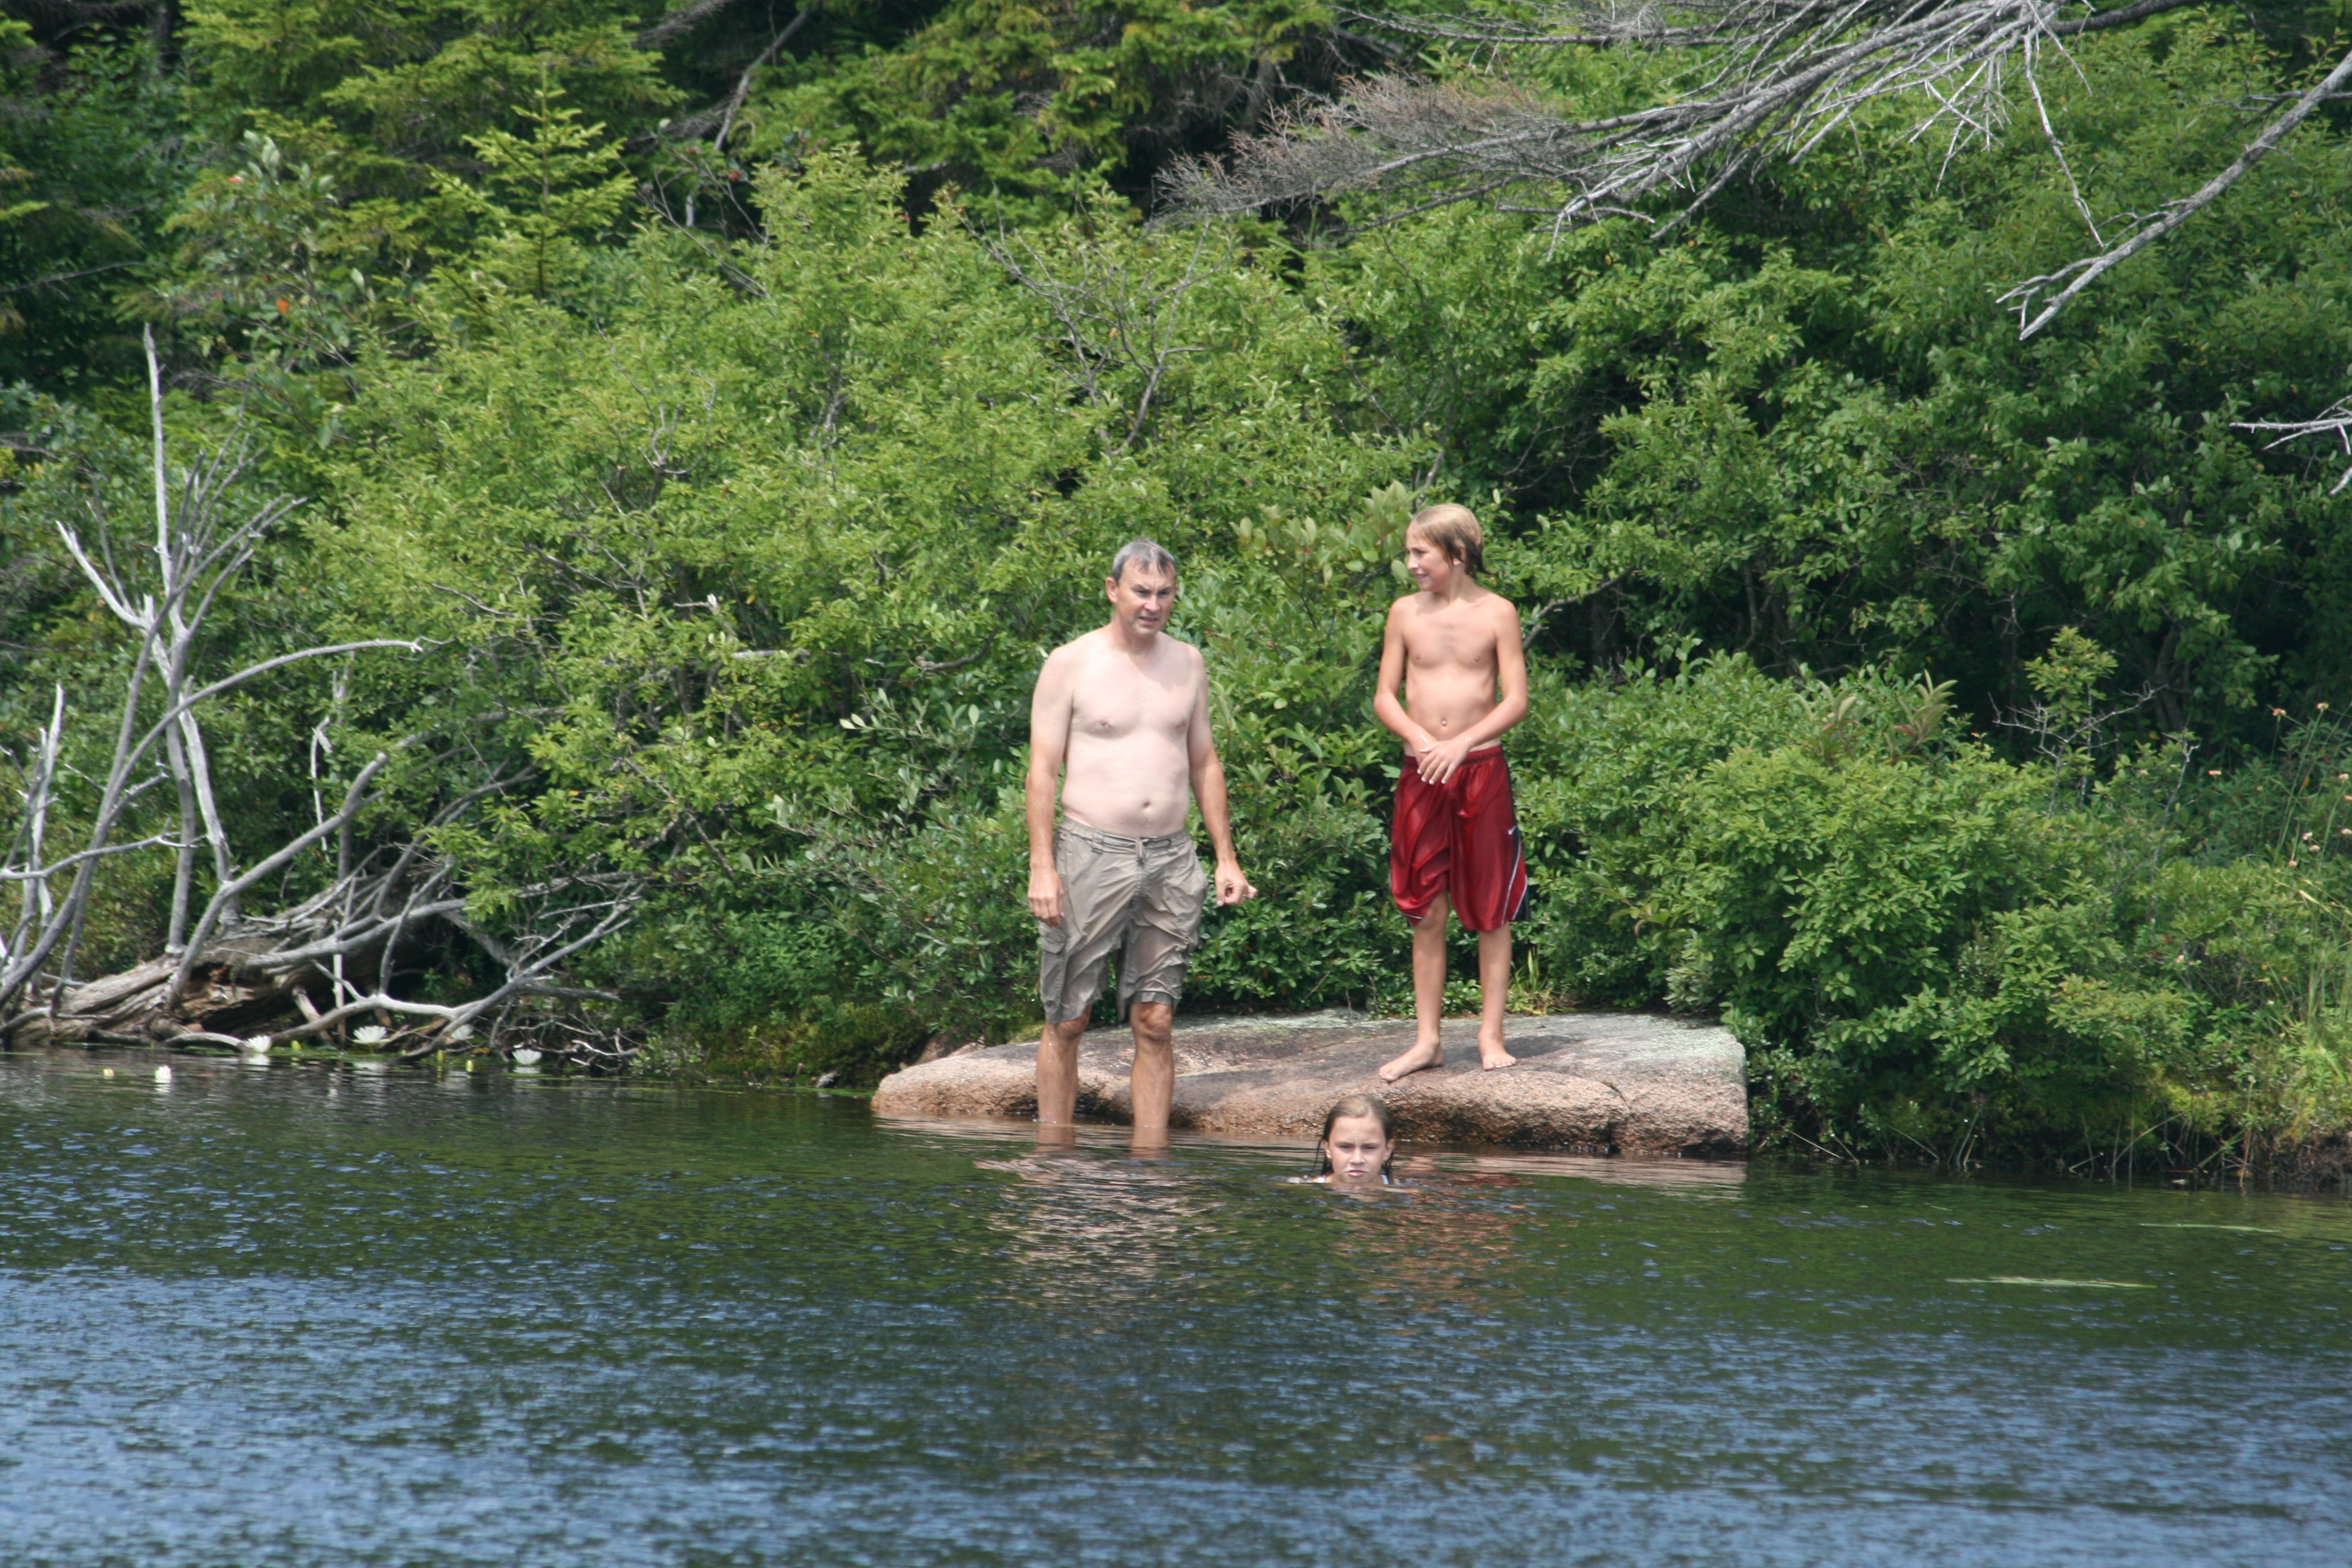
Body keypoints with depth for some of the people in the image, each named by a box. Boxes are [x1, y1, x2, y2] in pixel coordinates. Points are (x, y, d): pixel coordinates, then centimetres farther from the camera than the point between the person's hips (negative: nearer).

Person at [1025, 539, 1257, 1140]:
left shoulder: (1187, 662, 12)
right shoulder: (1071, 663, -1)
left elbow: (1204, 763, 19)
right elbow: (1043, 769, -4)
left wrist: (1226, 858, 13)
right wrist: (1042, 866, -12)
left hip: (1171, 859, 4)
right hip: (1091, 857, -4)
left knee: (1156, 1023, 2)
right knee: (1067, 1021, -1)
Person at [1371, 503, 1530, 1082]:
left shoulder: (1496, 613, -1)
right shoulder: (1406, 613, 6)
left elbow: (1516, 701, -3)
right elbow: (1385, 696, 7)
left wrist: (1460, 744, -16)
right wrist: (1422, 740, -11)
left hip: (1481, 768, -2)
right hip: (1421, 771, 2)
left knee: (1491, 911, 1)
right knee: (1426, 912, 4)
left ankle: (1491, 1036, 7)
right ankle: (1426, 1040, 9)